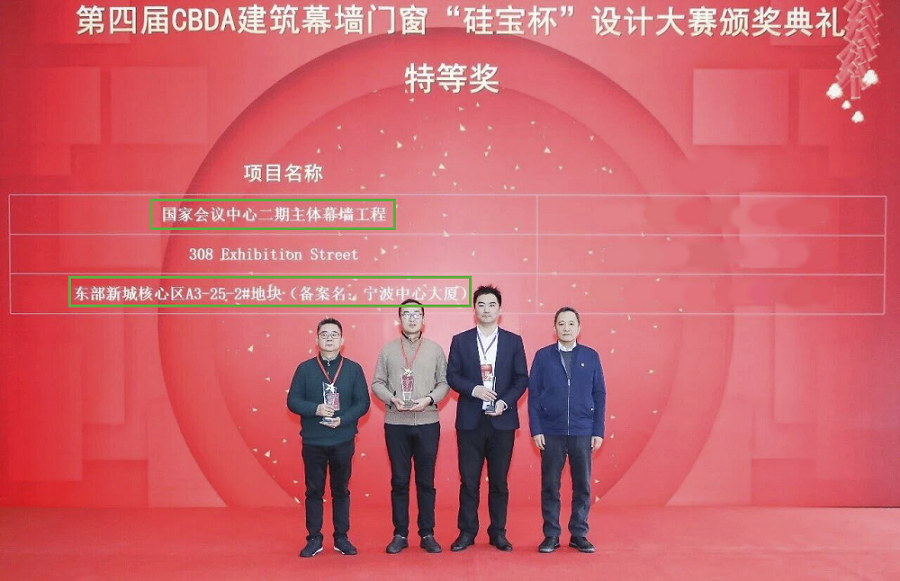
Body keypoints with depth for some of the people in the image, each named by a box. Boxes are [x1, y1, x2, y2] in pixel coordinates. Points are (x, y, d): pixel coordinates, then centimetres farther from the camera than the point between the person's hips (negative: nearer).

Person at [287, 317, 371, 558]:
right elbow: (292, 401, -2)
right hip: (313, 442, 0)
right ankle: (314, 539, 19)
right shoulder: (305, 368, 0)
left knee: (341, 491, 11)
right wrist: (316, 409, -19)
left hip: (343, 442, 0)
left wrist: (342, 419, -16)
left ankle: (341, 538, 22)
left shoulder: (353, 369, 0)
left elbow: (363, 403, -1)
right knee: (314, 491, 8)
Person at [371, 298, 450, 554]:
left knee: (426, 481, 7)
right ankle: (400, 534, 18)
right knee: (399, 481, 7)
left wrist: (430, 399, -13)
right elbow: (377, 383, 4)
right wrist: (392, 399, -13)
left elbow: (444, 382, 3)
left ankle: (427, 534, 18)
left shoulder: (435, 349, 4)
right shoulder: (388, 350, 4)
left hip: (427, 423, 0)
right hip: (395, 424, 0)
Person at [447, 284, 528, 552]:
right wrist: (473, 389, -15)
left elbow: (522, 379, 3)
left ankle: (498, 532, 19)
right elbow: (452, 375, 2)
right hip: (470, 420, 0)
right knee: (469, 479, 5)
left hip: (502, 420, 0)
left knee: (499, 480, 7)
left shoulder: (513, 341, 5)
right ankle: (467, 532, 16)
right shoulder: (461, 340, 4)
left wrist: (505, 401, -12)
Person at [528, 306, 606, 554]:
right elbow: (533, 394, 1)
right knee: (550, 485, 6)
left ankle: (579, 535, 20)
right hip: (551, 433, -1)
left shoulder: (591, 356, 4)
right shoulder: (543, 356, 2)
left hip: (582, 433, 1)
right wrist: (535, 429, -5)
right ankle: (551, 535, 17)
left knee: (582, 485, 7)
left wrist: (598, 431, 0)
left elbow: (599, 395, 5)